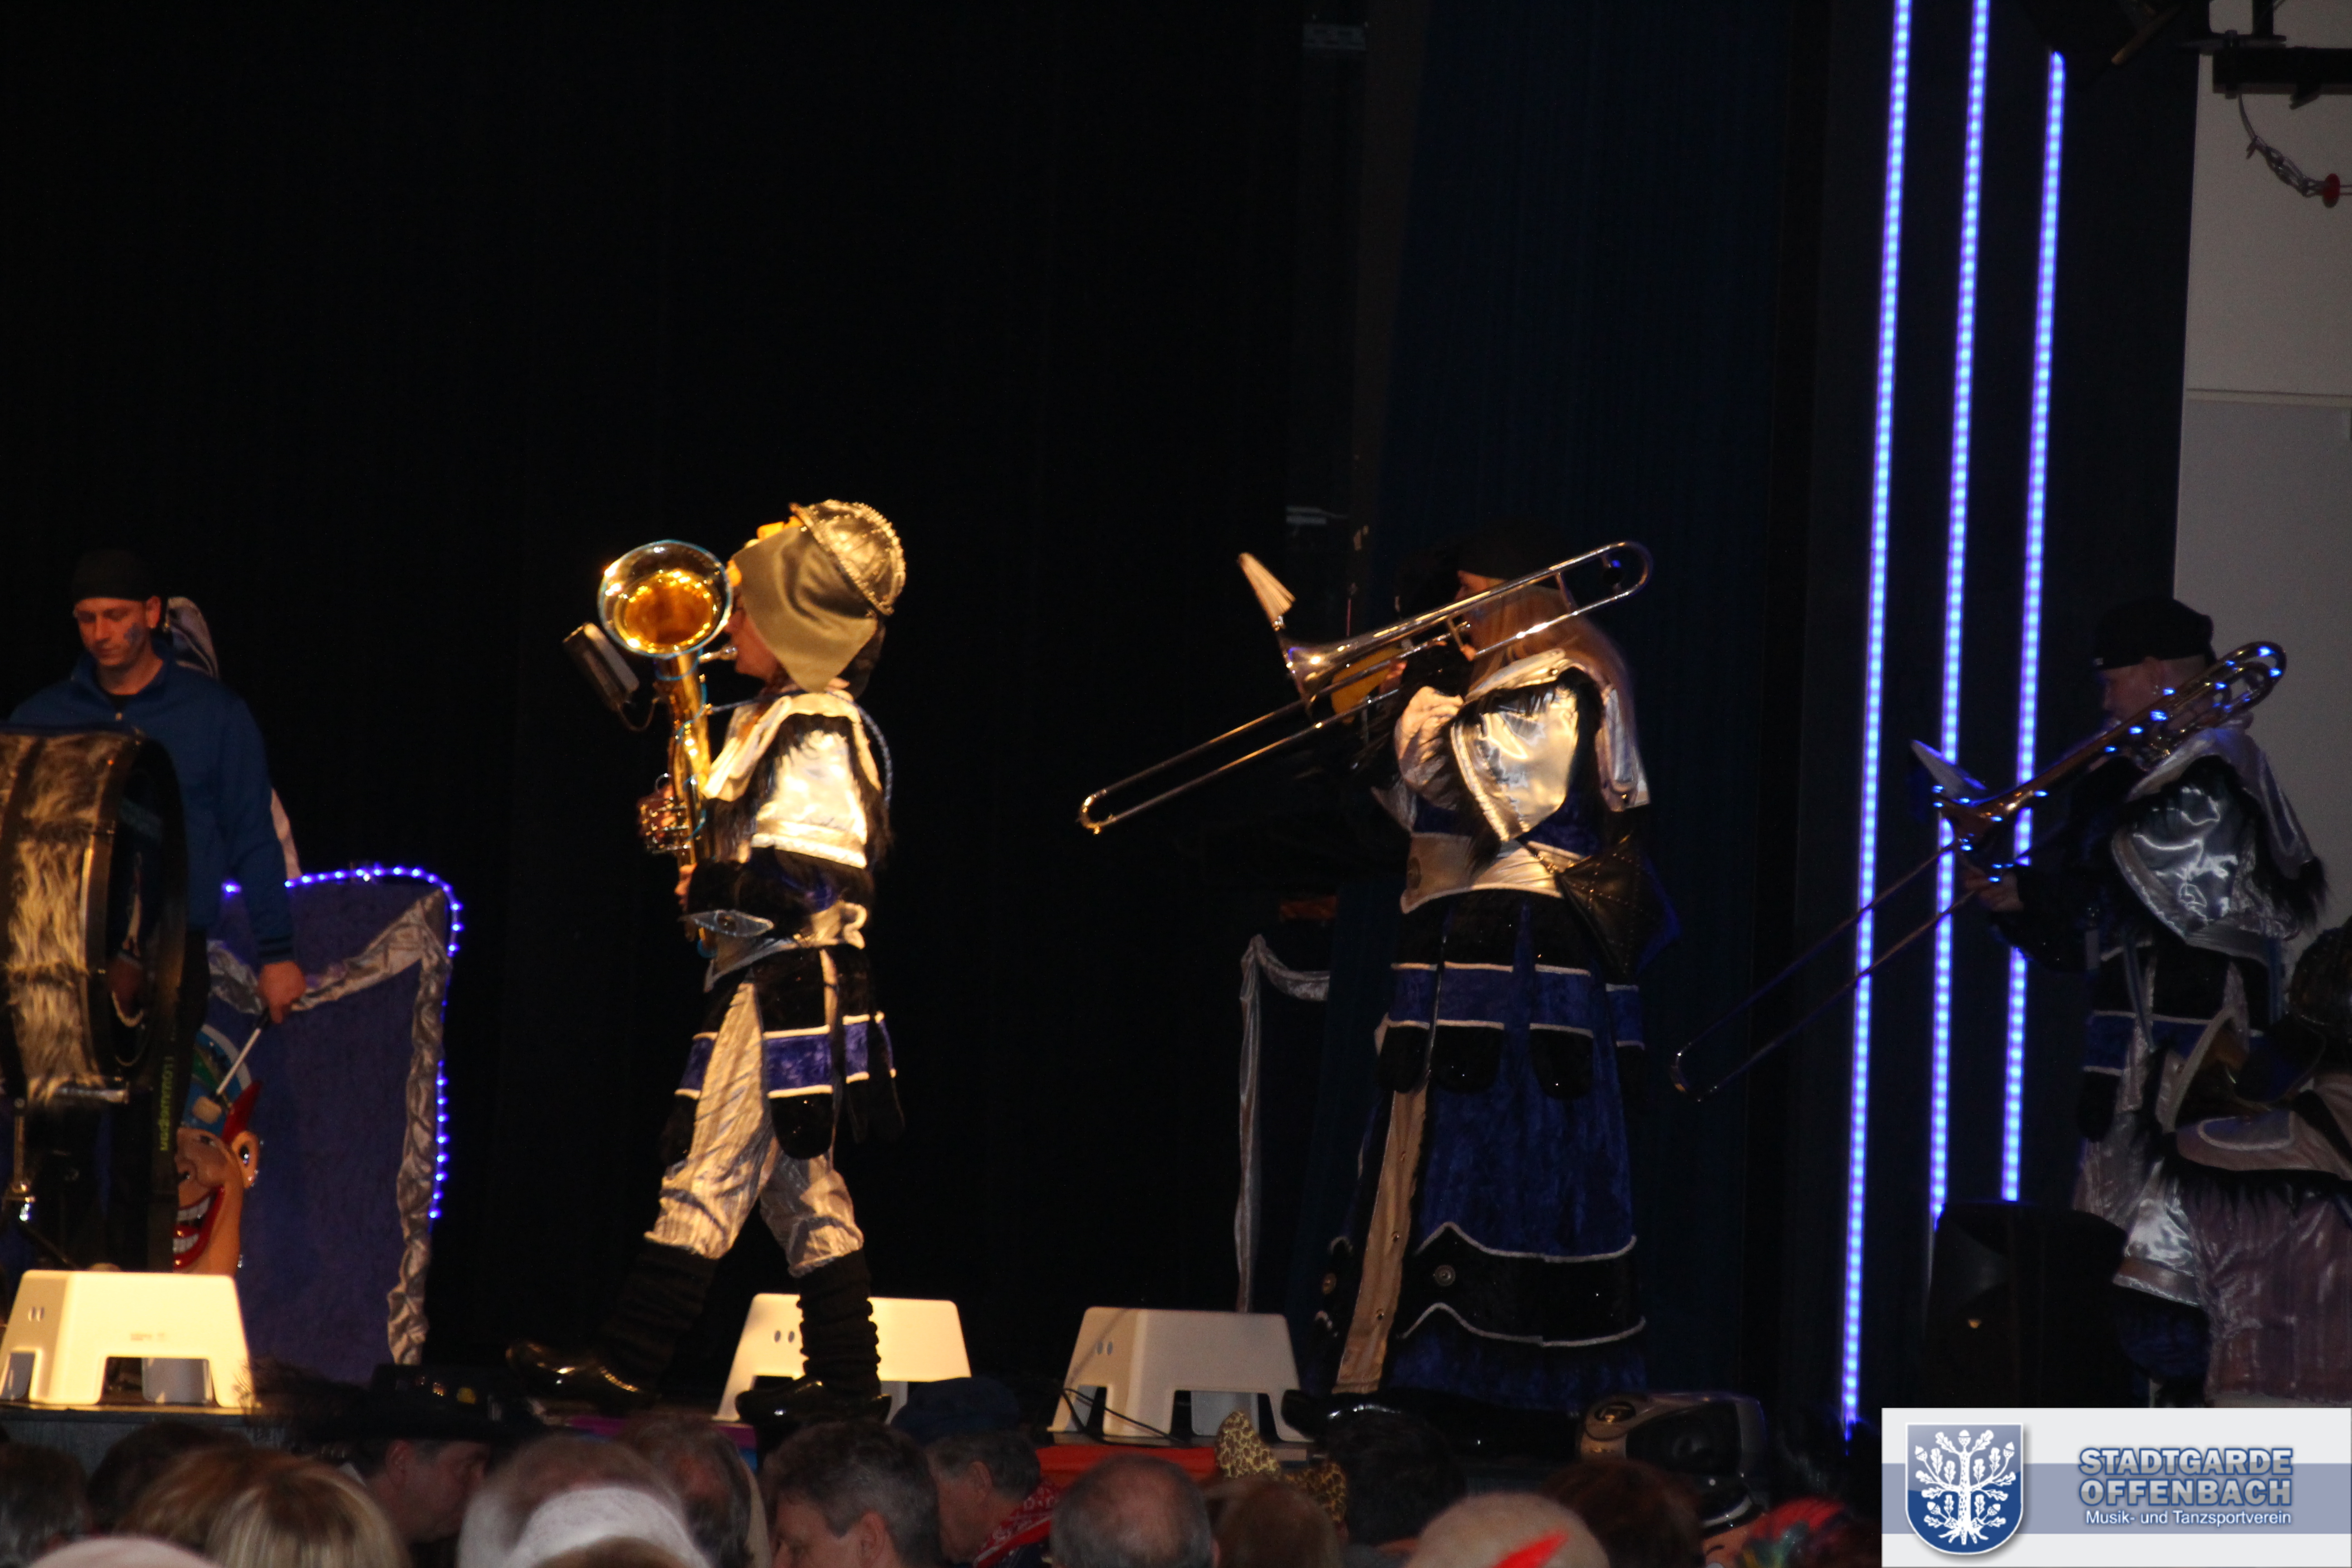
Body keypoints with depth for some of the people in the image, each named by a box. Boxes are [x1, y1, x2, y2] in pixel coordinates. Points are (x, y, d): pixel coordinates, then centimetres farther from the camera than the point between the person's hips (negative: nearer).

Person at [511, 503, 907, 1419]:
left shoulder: (813, 740, -15)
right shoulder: (774, 722, 16)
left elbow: (794, 885, -23)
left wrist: (703, 892, -13)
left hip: (786, 985, -11)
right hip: (766, 982, 11)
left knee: (711, 1171, -9)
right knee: (799, 1185, 11)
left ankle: (625, 1368, -9)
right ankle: (846, 1382, 13)